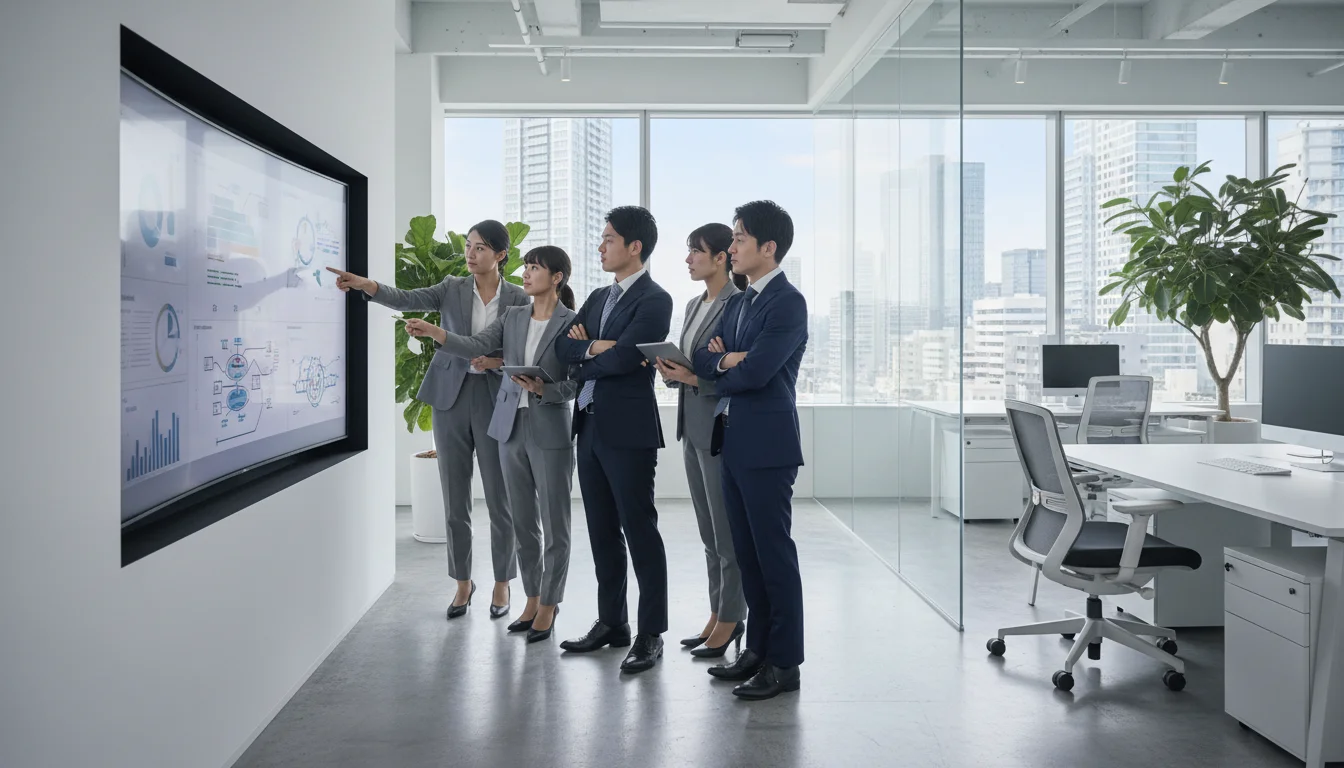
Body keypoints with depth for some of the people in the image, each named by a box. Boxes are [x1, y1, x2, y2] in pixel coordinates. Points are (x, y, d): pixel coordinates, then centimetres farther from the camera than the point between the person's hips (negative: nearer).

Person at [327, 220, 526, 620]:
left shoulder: (518, 299, 0)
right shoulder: (452, 289, 4)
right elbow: (407, 299, -13)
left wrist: (498, 362, -18)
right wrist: (364, 284, -30)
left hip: (495, 400, -2)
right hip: (451, 397, 2)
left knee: (499, 499, 4)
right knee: (455, 499, 8)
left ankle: (502, 584, 20)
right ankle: (463, 582, 23)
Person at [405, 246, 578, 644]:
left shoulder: (572, 324, -7)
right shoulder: (512, 317, 8)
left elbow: (579, 383, -8)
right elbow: (476, 346, -6)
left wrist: (544, 389, -24)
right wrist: (434, 332, -20)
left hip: (550, 432, -5)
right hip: (511, 428, 6)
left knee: (553, 524, 4)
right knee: (522, 521, 13)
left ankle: (549, 605, 16)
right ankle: (532, 598, 26)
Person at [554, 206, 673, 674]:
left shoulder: (654, 300, -9)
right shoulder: (599, 297, 16)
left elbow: (624, 358, -20)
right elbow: (563, 344, 8)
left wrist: (581, 365, -3)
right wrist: (591, 347, -11)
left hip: (628, 430, -8)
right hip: (590, 426, 8)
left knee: (639, 530, -2)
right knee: (602, 530, 14)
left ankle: (651, 633, 7)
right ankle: (611, 623, 25)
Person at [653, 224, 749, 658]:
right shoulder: (694, 305, 15)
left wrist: (695, 378, -22)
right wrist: (672, 371, -1)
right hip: (691, 426, 9)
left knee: (728, 529, 0)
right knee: (708, 529, 13)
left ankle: (731, 619, 9)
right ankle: (717, 614, 22)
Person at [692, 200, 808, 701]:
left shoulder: (788, 303, -11)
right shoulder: (737, 304, 16)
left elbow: (756, 371, -20)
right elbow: (701, 358, 10)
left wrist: (719, 372, -2)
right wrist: (725, 361, -11)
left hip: (766, 445, -9)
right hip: (733, 442, 9)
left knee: (774, 552, -2)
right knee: (747, 552, 13)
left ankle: (784, 662, 6)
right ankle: (758, 648, 23)